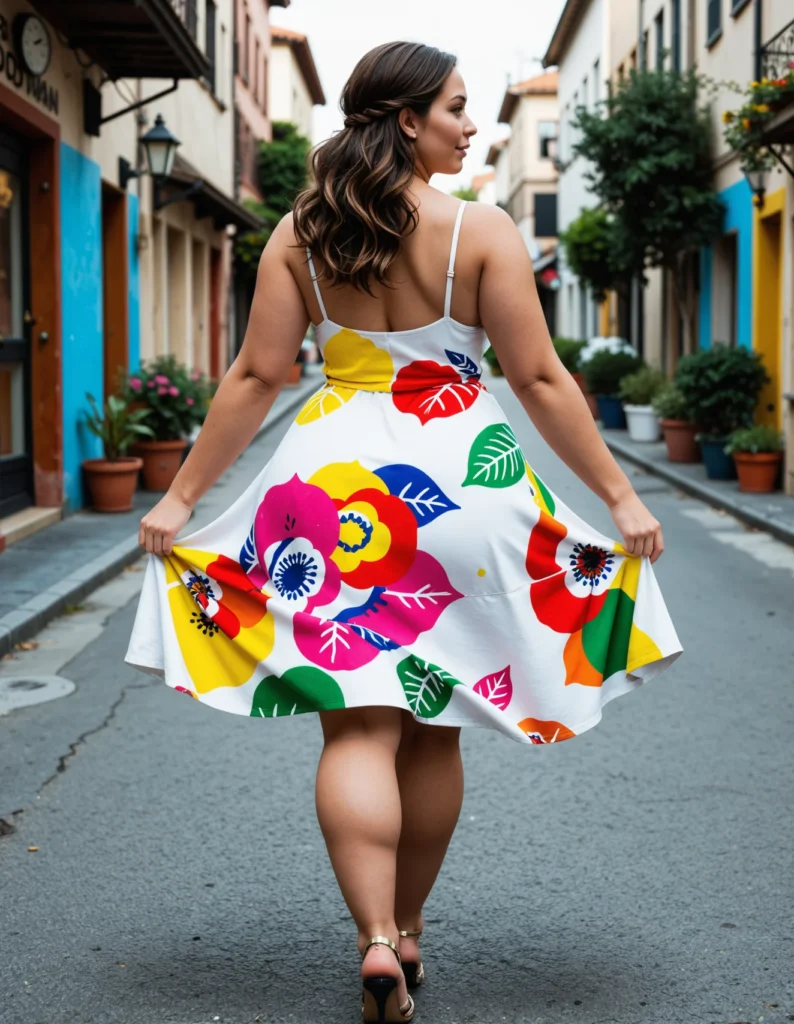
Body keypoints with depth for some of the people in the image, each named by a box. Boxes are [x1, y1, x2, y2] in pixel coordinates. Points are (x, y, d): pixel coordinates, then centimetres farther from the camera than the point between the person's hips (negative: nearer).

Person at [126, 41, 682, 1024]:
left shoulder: (299, 233, 2)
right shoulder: (482, 230, -6)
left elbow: (255, 378, 0)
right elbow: (540, 380, -7)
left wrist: (181, 495, 7)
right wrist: (618, 495, 0)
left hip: (336, 476, 1)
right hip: (463, 478, -1)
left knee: (358, 724, 1)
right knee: (434, 728, 13)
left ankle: (375, 942, -13)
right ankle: (406, 934, 27)